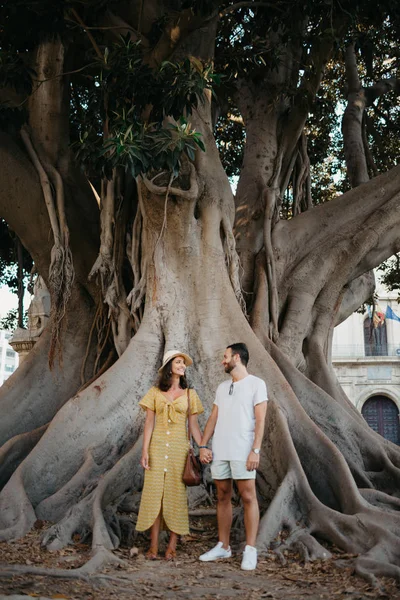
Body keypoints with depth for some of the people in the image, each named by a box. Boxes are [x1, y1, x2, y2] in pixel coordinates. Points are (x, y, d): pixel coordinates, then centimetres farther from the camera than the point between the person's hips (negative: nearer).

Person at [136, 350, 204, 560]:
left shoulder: (189, 394, 7)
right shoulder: (155, 392, 4)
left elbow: (194, 425, 6)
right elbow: (149, 423, 1)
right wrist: (144, 451, -7)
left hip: (179, 448, 1)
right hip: (157, 446, 0)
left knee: (176, 494, 1)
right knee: (154, 492, -2)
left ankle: (172, 544, 9)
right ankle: (154, 545, 5)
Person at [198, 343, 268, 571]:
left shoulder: (256, 384, -2)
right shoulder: (222, 387, 16)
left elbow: (260, 420, -8)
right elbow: (213, 418, 15)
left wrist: (255, 450, -16)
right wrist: (203, 445, 5)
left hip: (242, 452, -6)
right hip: (219, 451, 6)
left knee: (248, 497, -4)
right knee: (223, 497, 10)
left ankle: (250, 550, 2)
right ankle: (223, 546, 20)